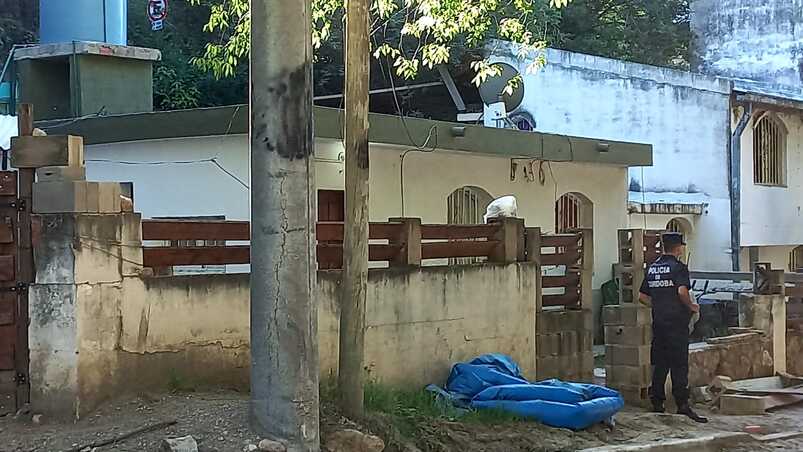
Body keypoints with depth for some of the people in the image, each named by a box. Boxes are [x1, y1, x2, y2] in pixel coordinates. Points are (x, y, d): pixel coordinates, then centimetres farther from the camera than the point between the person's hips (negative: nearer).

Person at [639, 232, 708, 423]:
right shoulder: (679, 267, -9)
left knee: (659, 364, 11)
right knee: (679, 364, -5)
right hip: (676, 322, -6)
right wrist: (691, 306, -7)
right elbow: (682, 291, -24)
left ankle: (657, 402, 13)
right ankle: (682, 404, -8)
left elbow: (642, 296, 14)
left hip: (658, 321, 6)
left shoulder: (652, 268, 12)